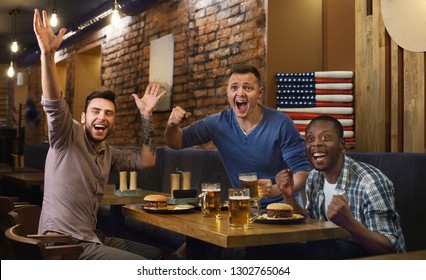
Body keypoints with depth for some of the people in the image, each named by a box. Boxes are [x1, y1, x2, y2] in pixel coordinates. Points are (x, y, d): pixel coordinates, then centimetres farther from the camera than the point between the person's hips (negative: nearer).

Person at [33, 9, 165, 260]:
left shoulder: (108, 154, 14)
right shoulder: (68, 136, -7)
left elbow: (146, 161, 11)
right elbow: (54, 104, -24)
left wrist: (146, 116, 7)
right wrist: (48, 54, -39)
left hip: (90, 239, 9)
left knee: (156, 255, 16)